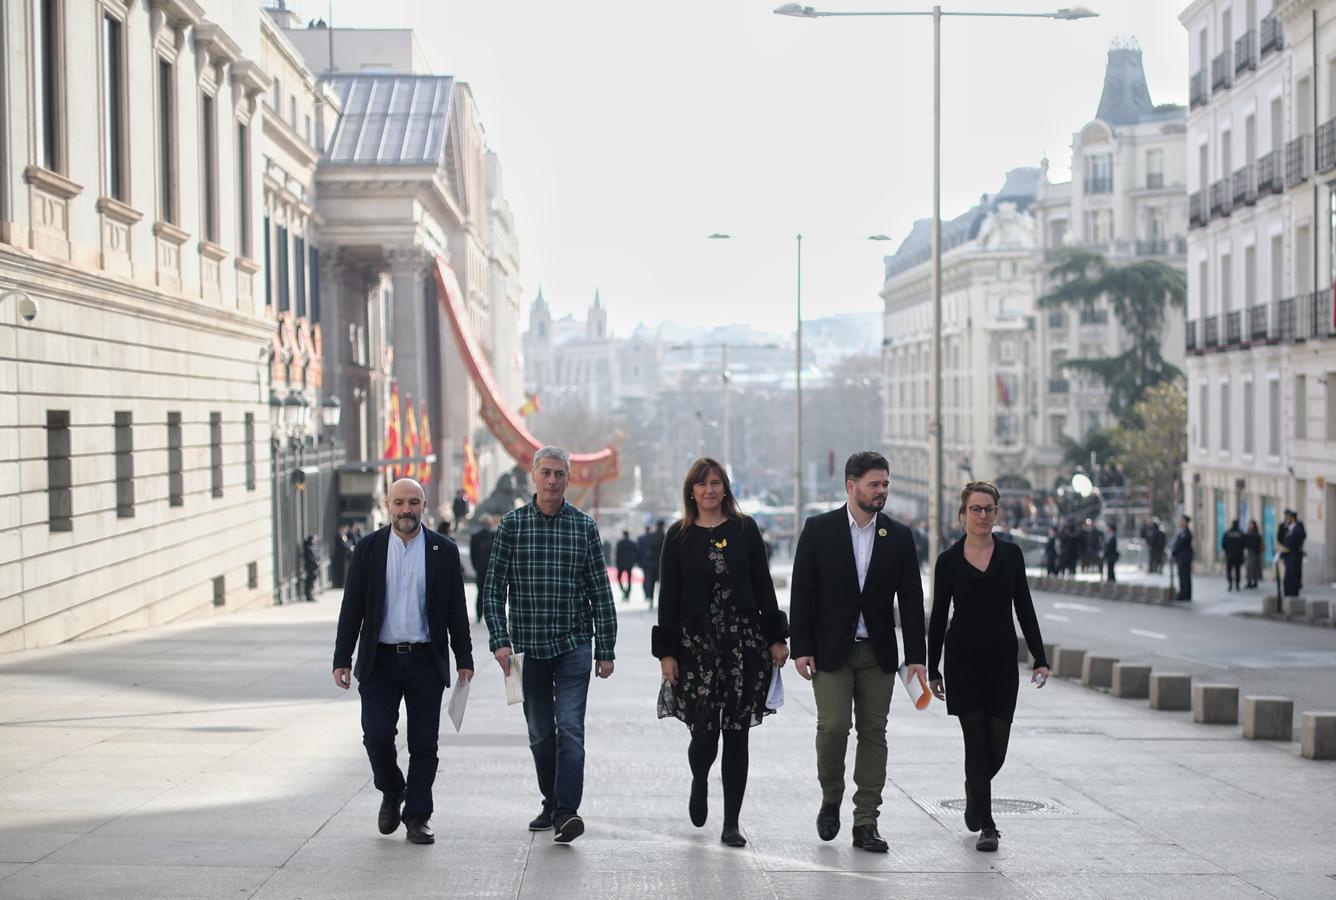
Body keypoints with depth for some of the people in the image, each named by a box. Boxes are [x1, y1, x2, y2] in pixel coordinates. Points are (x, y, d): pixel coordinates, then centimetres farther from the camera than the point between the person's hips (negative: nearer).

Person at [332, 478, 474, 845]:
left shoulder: (443, 550, 4)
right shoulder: (368, 549, 3)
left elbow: (456, 609, 6)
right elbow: (351, 608, 4)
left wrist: (464, 659, 2)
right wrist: (342, 660, -1)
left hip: (425, 663, 0)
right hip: (380, 661, 0)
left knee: (424, 745, 1)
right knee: (376, 736, -7)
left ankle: (417, 817, 11)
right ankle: (391, 794, 21)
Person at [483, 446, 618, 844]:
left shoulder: (584, 526, 3)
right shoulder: (512, 524, 2)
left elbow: (601, 591, 5)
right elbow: (493, 588, 1)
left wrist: (606, 650, 2)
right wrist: (500, 640, -10)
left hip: (573, 644, -1)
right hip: (528, 647, 1)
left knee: (570, 728, -11)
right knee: (540, 733, 11)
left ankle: (566, 812, -17)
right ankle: (551, 804, 25)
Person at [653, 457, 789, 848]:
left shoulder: (744, 529, 6)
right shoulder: (679, 536, 3)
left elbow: (762, 585, 7)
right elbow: (669, 596, 2)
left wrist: (776, 637, 3)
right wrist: (666, 651, -2)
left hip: (744, 639, 1)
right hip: (696, 641, -1)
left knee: (737, 734, 1)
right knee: (704, 732, -5)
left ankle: (731, 823, 9)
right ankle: (699, 783, 31)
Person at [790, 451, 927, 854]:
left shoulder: (899, 537, 4)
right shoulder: (819, 530, -2)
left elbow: (911, 600, 4)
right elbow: (801, 593, -1)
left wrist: (915, 656, -3)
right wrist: (801, 649, -8)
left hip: (877, 654, 2)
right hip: (830, 651, -2)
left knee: (873, 734, 2)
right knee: (833, 726, -11)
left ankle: (865, 824, 7)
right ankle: (831, 801, 14)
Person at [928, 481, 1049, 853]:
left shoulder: (1011, 554, 4)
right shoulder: (948, 560, 0)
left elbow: (1024, 609, 5)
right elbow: (939, 617, 4)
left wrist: (1040, 658, -1)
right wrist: (933, 670, 3)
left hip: (1002, 660, 2)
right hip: (963, 661, -2)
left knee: (997, 748, 5)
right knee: (976, 743, -5)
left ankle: (974, 794, 35)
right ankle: (987, 826, 0)